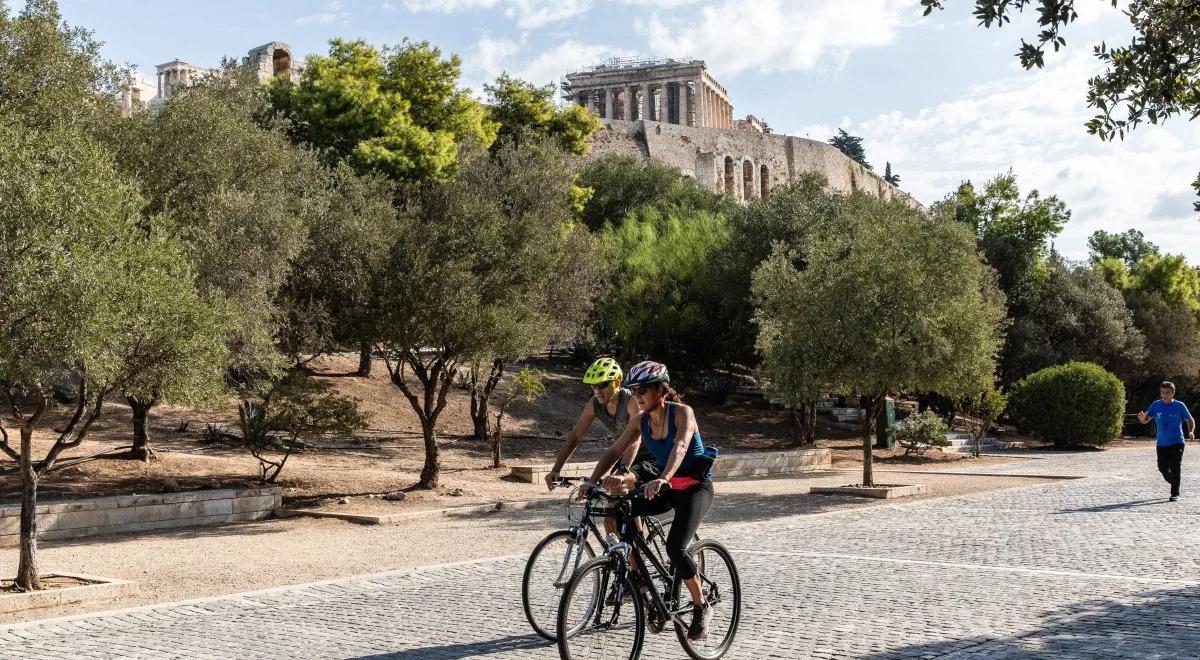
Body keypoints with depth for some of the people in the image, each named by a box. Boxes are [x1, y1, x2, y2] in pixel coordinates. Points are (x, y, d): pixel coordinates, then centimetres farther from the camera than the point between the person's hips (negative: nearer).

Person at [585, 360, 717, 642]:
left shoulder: (682, 413, -19)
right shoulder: (640, 420, -1)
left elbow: (680, 447, -36)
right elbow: (614, 451, -3)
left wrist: (663, 478, -54)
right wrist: (592, 481, -17)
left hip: (695, 486, -6)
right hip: (664, 487, 6)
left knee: (675, 548, -25)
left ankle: (701, 607, -2)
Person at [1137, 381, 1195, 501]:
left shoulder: (1179, 406, -6)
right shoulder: (1156, 405, 0)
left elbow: (1190, 420, 5)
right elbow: (1146, 420, 0)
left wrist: (1191, 432, -13)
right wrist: (1142, 418, -25)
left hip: (1177, 443, -3)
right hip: (1161, 444, 3)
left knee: (1175, 468, -9)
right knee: (1162, 467, 11)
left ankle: (1175, 494, -2)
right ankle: (1173, 483, 39)